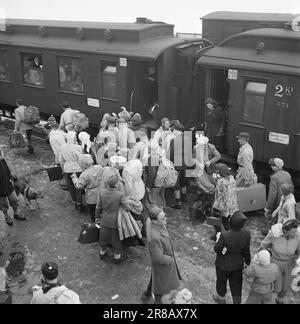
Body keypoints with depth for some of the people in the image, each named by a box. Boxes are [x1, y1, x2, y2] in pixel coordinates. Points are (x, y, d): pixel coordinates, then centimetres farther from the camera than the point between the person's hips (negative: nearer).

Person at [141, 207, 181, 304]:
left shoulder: (159, 225, -16)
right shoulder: (154, 237, -41)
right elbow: (158, 258, -32)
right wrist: (170, 260, -15)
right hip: (161, 264, -8)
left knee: (155, 278, 32)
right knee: (161, 284, 19)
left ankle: (147, 293, 57)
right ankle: (157, 301, 46)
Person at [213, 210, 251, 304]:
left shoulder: (225, 236, -38)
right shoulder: (246, 233, -24)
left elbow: (217, 250, -21)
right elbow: (246, 251, -10)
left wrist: (218, 239, -5)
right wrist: (247, 262, 7)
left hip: (223, 265, -2)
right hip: (238, 264, 2)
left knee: (222, 281, 26)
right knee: (236, 284, 24)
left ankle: (221, 299, 52)